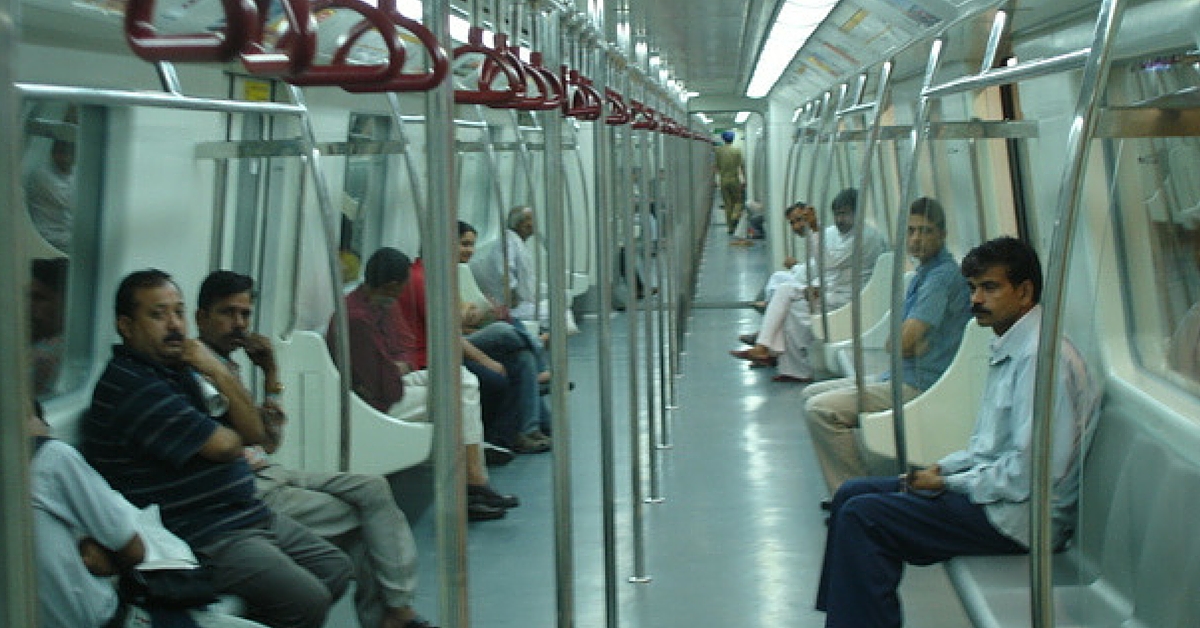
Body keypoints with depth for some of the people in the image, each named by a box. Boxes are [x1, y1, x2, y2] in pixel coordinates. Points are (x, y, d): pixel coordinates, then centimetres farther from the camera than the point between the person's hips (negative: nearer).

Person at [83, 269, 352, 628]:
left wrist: (220, 374, -4)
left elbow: (255, 434, 8)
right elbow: (223, 446, -20)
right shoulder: (129, 386, -17)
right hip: (201, 537, -10)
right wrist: (219, 432, 3)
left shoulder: (183, 370, 13)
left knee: (337, 568, 13)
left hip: (250, 514, 10)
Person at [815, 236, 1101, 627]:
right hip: (989, 490, 11)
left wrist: (950, 484, -13)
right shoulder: (1009, 349, 13)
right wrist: (943, 469, 6)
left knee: (862, 516, -18)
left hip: (1019, 514, -11)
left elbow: (1031, 471, -24)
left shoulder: (1041, 356, -20)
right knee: (852, 493, 10)